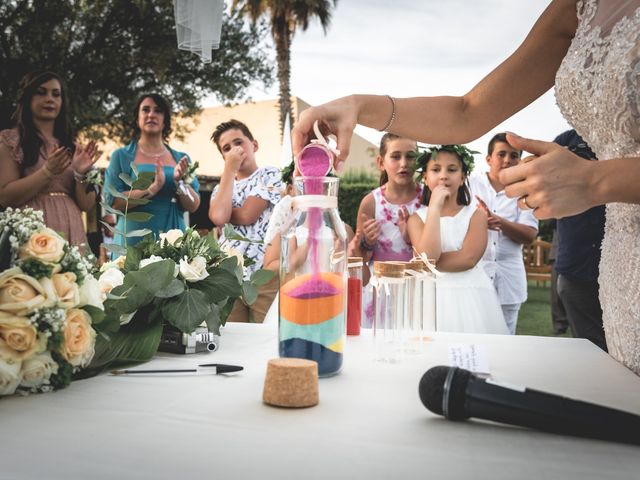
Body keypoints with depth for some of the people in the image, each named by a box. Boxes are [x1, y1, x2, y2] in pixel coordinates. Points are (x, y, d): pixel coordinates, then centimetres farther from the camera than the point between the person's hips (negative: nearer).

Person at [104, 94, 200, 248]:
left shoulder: (181, 159, 9)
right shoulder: (122, 156, 3)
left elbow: (193, 206, 4)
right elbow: (113, 202, -8)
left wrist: (179, 182, -13)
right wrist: (153, 188, -19)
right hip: (133, 241, -2)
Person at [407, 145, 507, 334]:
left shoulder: (476, 214, 3)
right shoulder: (416, 218, 4)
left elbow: (468, 258, -12)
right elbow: (427, 256, -14)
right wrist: (434, 207, -12)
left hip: (471, 296, 0)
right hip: (433, 296, 0)